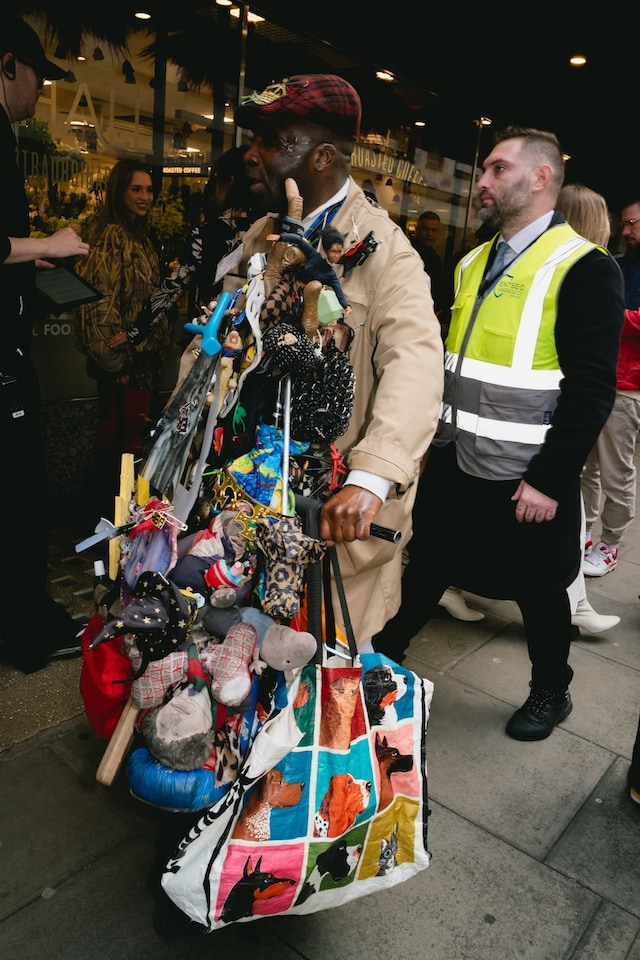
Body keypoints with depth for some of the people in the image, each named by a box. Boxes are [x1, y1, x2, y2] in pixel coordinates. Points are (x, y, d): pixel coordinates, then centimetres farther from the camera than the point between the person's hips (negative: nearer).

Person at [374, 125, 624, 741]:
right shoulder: (473, 264, 10)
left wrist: (549, 481, -17)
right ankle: (386, 650, 41)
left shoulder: (583, 268, -13)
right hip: (453, 461, 6)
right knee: (427, 564, 20)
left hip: (525, 479, -6)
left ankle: (551, 692, 37)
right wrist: (429, 437, 13)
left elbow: (592, 388, -16)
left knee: (538, 588, 13)